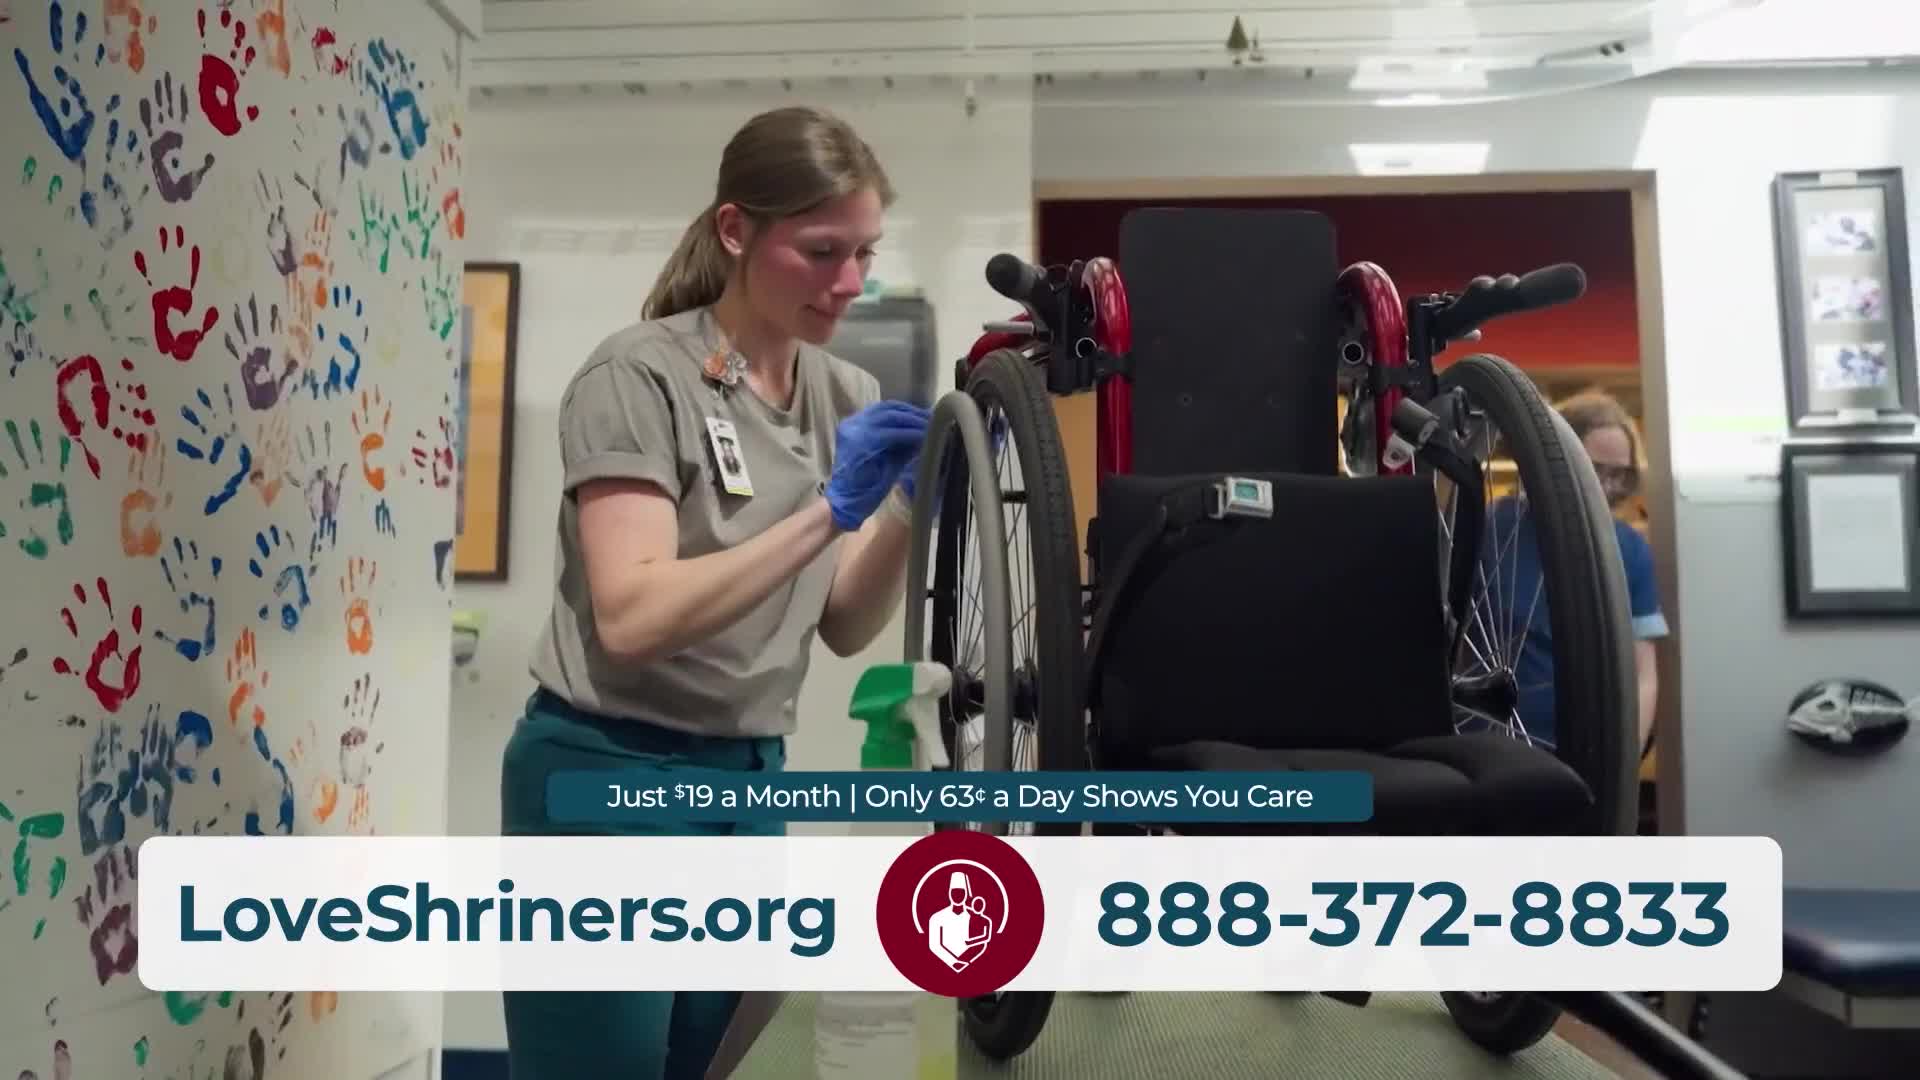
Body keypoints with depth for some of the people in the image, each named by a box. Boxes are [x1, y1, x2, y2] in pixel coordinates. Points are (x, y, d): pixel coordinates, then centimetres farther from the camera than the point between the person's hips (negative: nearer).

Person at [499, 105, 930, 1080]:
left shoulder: (848, 397, 5)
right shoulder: (639, 373, -14)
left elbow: (843, 628, 4)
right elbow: (633, 618, -25)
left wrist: (912, 503, -12)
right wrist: (831, 506, -28)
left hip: (751, 782, 6)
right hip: (607, 779, -6)